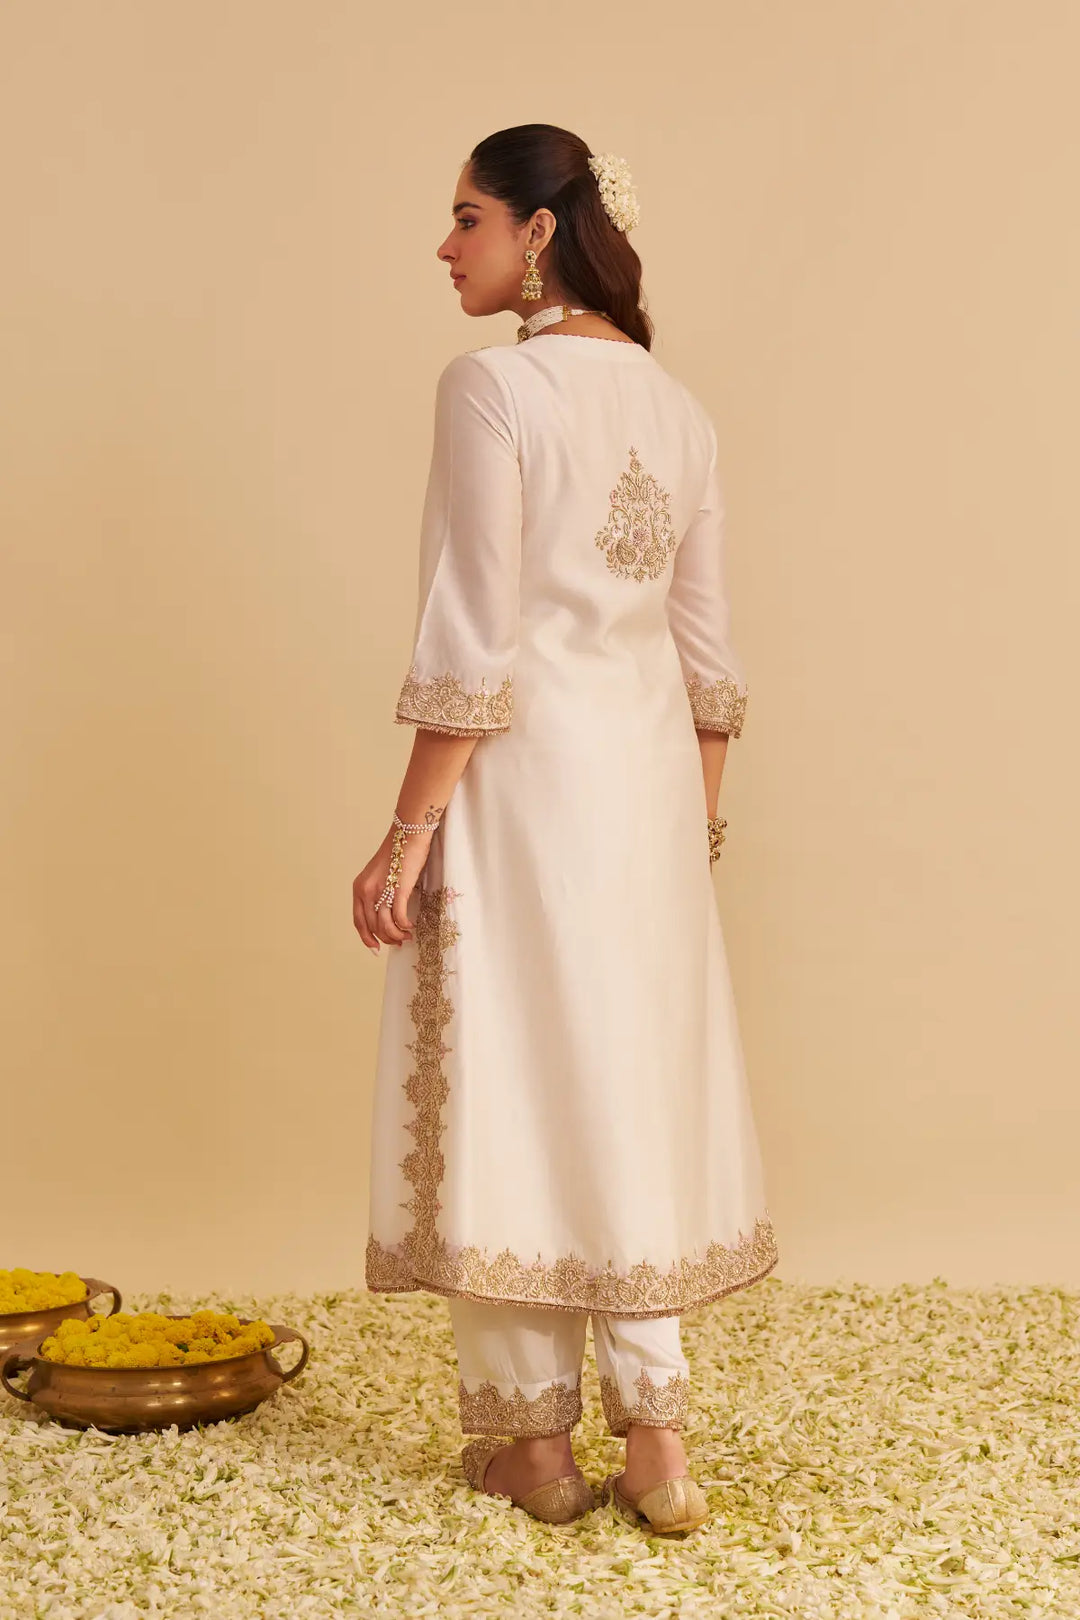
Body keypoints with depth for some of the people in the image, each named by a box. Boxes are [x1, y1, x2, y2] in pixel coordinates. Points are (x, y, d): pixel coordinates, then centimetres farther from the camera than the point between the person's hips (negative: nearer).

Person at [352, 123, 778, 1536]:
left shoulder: (492, 384, -11)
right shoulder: (677, 404, 9)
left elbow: (474, 641, -16)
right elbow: (707, 650, 11)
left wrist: (410, 832, -13)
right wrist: (699, 816, 19)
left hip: (522, 770, -6)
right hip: (651, 774, 7)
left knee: (513, 1075, 4)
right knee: (635, 1079, 12)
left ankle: (535, 1436, 15)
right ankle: (655, 1436, 16)